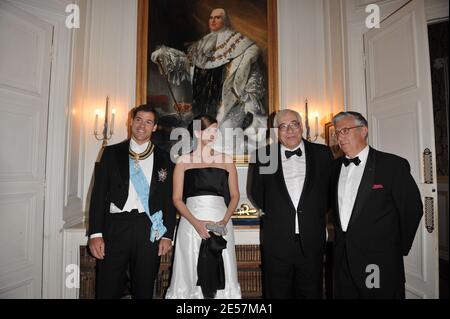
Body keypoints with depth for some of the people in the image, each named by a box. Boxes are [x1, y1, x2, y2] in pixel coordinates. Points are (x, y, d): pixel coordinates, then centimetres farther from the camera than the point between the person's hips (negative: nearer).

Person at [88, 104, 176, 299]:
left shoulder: (163, 159, 7)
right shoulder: (111, 153, 7)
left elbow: (169, 199, 6)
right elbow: (99, 193, 3)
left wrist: (167, 235, 1)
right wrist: (95, 233, -4)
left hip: (150, 230, 1)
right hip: (115, 227, 0)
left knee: (144, 291, 12)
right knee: (107, 290, 6)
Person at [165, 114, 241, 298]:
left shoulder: (226, 160, 10)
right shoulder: (183, 161, 6)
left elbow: (234, 195, 8)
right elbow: (177, 198, 1)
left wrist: (224, 221, -8)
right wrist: (196, 223, -13)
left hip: (221, 222, 1)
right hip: (191, 223, -1)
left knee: (221, 274, 2)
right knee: (191, 274, 3)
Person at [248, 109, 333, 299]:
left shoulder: (322, 153, 3)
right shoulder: (263, 155, 0)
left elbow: (330, 188, 11)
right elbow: (255, 192, 8)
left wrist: (318, 214, 6)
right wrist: (271, 212, 3)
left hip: (312, 241, 1)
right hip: (277, 242, -1)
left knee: (311, 292, 15)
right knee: (278, 293, 12)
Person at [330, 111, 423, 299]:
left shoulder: (394, 165, -9)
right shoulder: (335, 166, 6)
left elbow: (412, 209, -5)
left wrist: (399, 249, 0)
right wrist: (341, 236, 11)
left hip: (379, 262, -4)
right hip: (342, 257, 5)